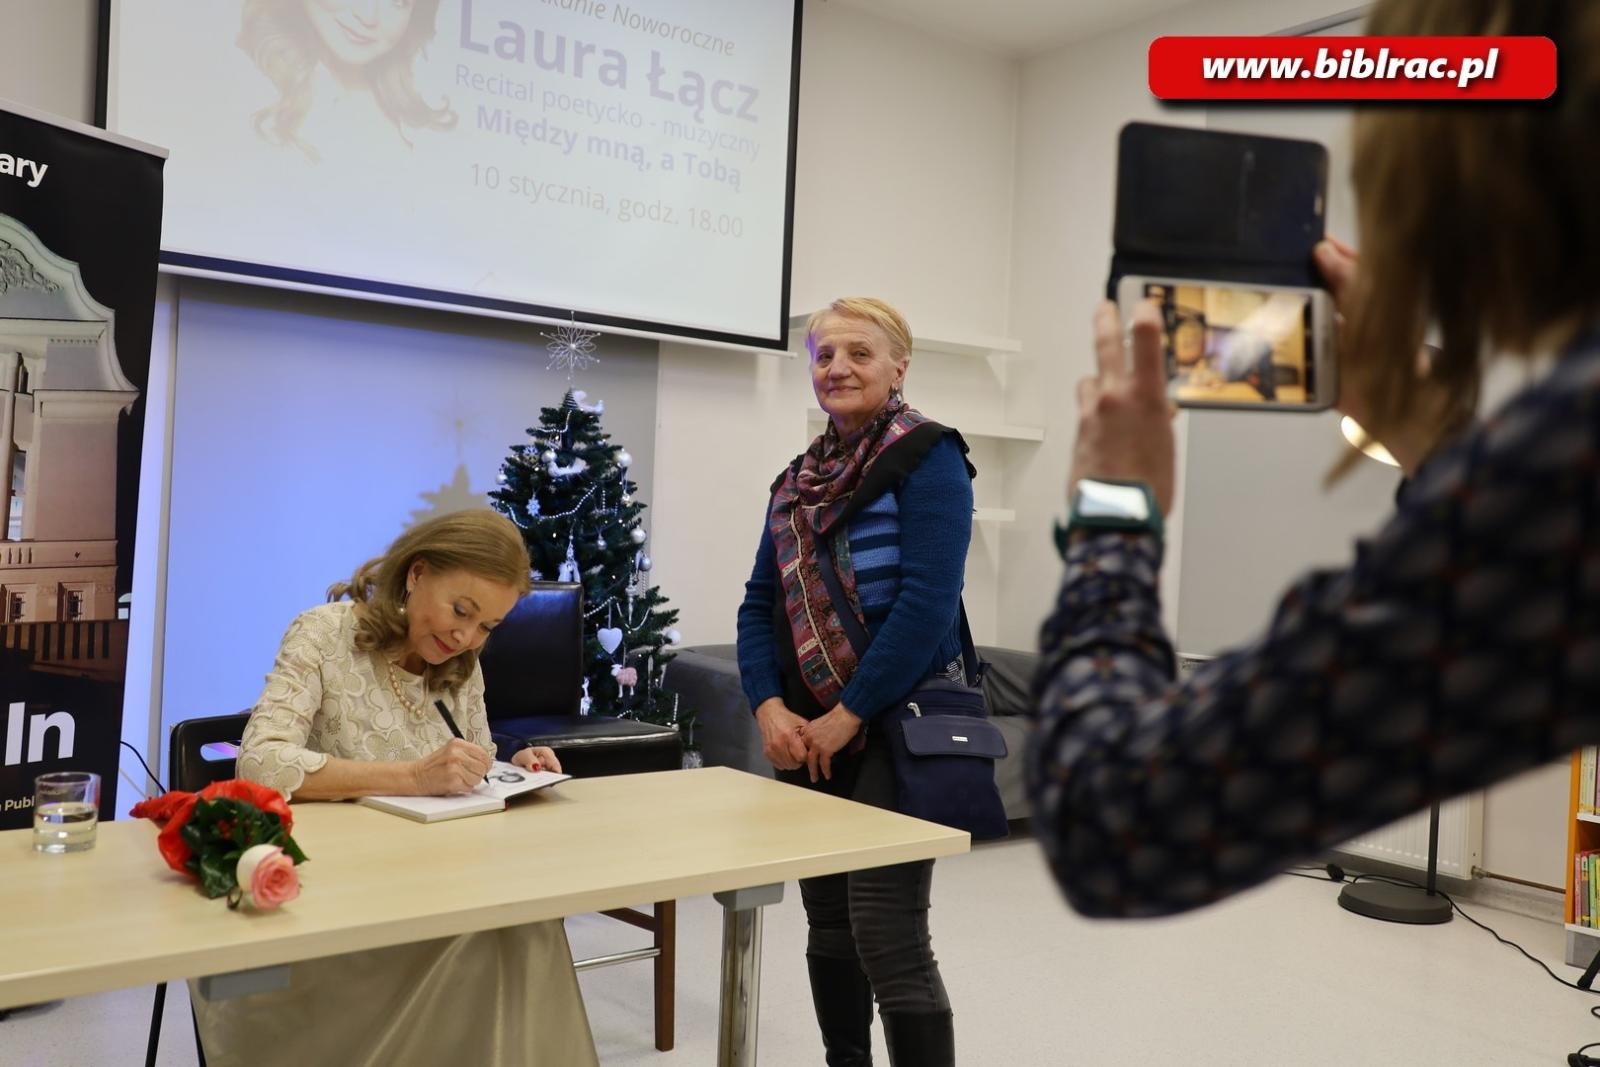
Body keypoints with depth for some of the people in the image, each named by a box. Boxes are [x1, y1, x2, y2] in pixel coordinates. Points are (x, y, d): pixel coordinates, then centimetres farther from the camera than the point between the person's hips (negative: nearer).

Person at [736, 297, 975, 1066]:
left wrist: (850, 714, -17)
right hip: (808, 733, 7)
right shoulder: (797, 479, 12)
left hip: (898, 728, -7)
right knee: (827, 925, 15)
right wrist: (768, 706, -6)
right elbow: (760, 604, 10)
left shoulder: (927, 457, -8)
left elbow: (927, 602, -18)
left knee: (888, 936, -7)